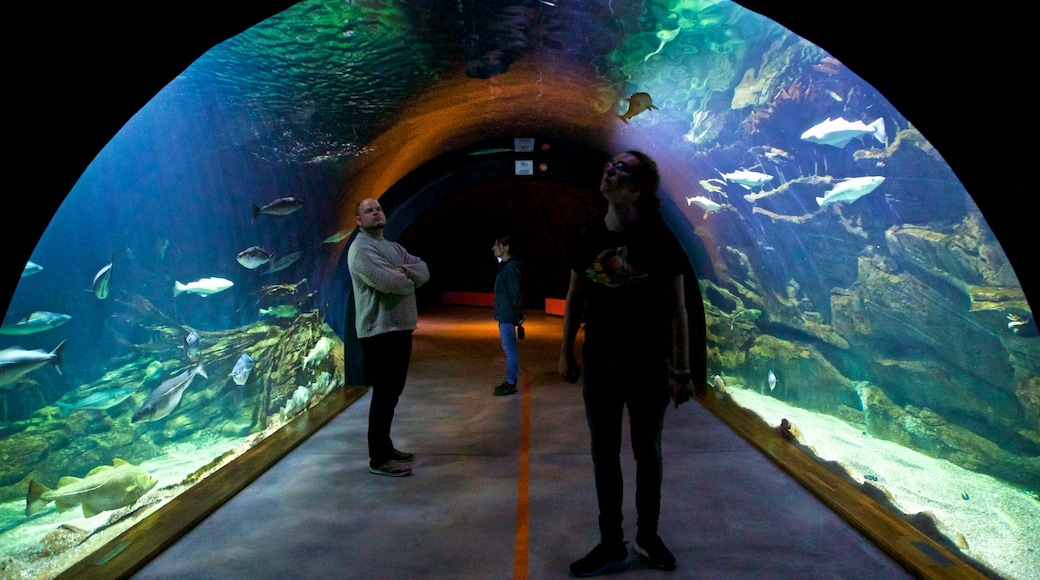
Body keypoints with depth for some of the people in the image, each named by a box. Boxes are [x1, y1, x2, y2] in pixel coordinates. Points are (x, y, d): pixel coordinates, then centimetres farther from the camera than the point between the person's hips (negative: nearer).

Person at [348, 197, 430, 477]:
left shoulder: (394, 247, 18)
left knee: (392, 393, 16)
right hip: (380, 332, -9)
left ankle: (386, 447, 28)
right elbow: (389, 282, -25)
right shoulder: (361, 249, -12)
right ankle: (379, 459, 3)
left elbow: (424, 271, 6)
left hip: (400, 328, 9)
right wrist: (409, 280, -4)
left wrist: (405, 271, -15)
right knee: (384, 395, -5)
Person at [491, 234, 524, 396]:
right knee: (508, 349, 13)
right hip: (504, 314, 10)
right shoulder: (505, 266, 15)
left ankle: (510, 384, 2)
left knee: (510, 349, -4)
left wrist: (518, 316, -19)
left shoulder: (510, 267, -15)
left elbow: (515, 293, -18)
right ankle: (510, 382, 21)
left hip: (507, 315, -10)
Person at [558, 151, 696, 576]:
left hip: (649, 365, -3)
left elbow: (676, 308, -7)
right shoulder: (589, 237, 2)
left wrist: (681, 370, -9)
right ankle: (611, 545, 24)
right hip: (599, 363, 3)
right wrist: (566, 352, 7)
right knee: (604, 454, 9)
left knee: (647, 451, 13)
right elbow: (575, 297, 9)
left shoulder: (659, 240, -9)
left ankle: (648, 536, 32)